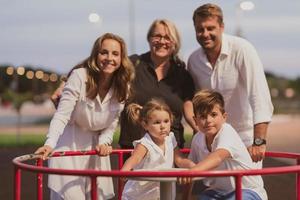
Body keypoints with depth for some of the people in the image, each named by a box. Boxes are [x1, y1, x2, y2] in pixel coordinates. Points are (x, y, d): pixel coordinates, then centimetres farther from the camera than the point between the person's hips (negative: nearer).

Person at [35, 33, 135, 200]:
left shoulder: (123, 86, -5)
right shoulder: (80, 76, -18)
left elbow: (112, 124, 3)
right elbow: (62, 115, -24)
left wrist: (104, 143, -15)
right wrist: (50, 144, -36)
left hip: (96, 146, 5)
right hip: (69, 146, -4)